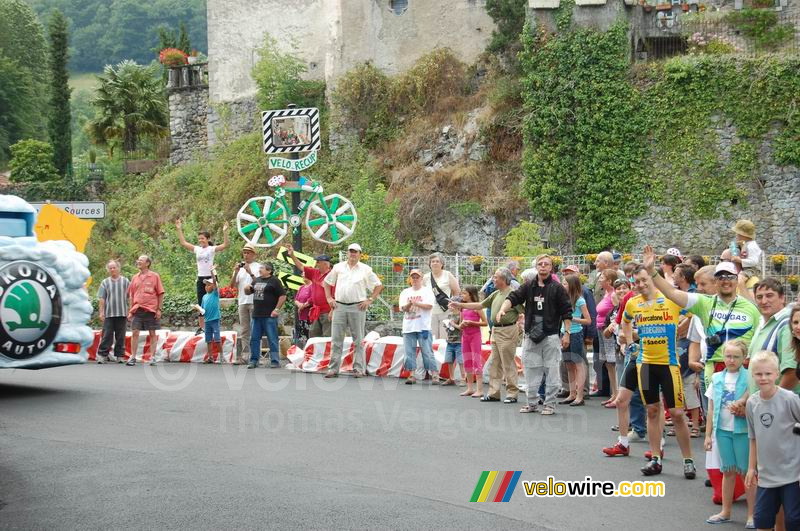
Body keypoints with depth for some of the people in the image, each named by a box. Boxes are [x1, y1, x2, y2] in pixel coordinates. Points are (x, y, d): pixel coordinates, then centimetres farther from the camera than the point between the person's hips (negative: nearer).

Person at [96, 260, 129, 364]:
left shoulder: (125, 281, 9)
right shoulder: (105, 282, 9)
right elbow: (101, 299, 6)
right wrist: (101, 312, -2)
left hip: (122, 313, 1)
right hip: (109, 314, -1)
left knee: (120, 336, 4)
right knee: (107, 335, -4)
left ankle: (119, 355, 10)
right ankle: (102, 354, 0)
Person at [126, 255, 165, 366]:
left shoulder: (154, 276, 1)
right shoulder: (135, 278, 12)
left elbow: (160, 294, 1)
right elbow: (131, 295, 15)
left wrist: (159, 309, -5)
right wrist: (130, 311, 9)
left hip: (151, 310, -3)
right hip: (137, 310, 3)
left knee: (152, 334, 2)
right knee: (134, 333, -3)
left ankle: (152, 357, 8)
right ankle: (132, 357, 2)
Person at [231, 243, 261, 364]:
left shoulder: (258, 267, 3)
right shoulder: (240, 267, 16)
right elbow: (232, 285, 9)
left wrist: (250, 273, -17)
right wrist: (236, 272, -5)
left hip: (254, 301, -5)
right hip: (242, 301, 5)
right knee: (244, 331, 4)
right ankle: (245, 355, 4)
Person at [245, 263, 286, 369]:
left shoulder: (274, 281, -5)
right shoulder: (256, 280, 15)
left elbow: (283, 296, -9)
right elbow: (248, 292, 25)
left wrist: (277, 309, -14)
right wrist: (247, 288, 2)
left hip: (269, 316, -7)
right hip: (256, 315, 7)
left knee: (272, 339, -3)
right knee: (254, 339, 9)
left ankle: (275, 361, 1)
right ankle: (254, 360, 15)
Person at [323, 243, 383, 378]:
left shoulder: (366, 269, 4)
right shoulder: (338, 267, 10)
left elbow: (379, 285, 7)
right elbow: (326, 282, 18)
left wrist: (370, 300, -1)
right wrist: (329, 298, 8)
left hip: (357, 307, -2)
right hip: (339, 306, 2)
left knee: (358, 340, 2)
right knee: (336, 339, 1)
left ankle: (358, 369, 6)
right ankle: (333, 369, 5)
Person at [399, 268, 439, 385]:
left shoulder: (427, 291, 5)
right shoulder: (405, 292, 14)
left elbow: (429, 306, -9)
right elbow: (404, 308, 2)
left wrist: (415, 303, -16)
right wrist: (409, 304, -18)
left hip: (423, 327, -4)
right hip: (408, 327, 4)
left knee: (427, 351, -6)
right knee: (409, 352, 2)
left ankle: (435, 375, -1)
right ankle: (411, 375, 7)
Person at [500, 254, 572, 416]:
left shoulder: (557, 288, 0)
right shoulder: (528, 287, 9)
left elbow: (566, 312, 0)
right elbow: (513, 298, -1)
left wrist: (567, 333, -5)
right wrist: (503, 309, -20)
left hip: (551, 335, -3)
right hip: (531, 336, 3)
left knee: (551, 370, -1)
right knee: (531, 370, 7)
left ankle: (550, 404, 7)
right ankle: (532, 403, 17)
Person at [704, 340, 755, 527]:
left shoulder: (749, 378, -8)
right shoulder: (717, 378, 5)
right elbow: (711, 408, 9)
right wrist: (708, 434, 8)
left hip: (743, 430, -4)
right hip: (723, 430, 4)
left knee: (746, 472, 3)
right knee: (728, 472, 13)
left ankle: (752, 514, 12)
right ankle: (725, 512, 23)